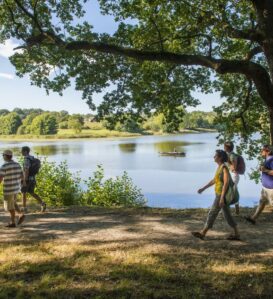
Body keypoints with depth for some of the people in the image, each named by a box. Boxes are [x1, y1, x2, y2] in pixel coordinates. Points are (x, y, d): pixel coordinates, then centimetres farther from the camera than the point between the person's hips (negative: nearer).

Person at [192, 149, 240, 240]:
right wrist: (203, 188, 18)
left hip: (222, 194, -10)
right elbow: (214, 180, 19)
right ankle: (236, 234, 21)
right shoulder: (219, 167, 12)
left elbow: (226, 183, -23)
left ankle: (202, 233, 5)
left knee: (212, 213, -3)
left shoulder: (224, 167, -18)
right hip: (220, 194, 10)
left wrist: (222, 198, -25)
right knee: (227, 215, 14)